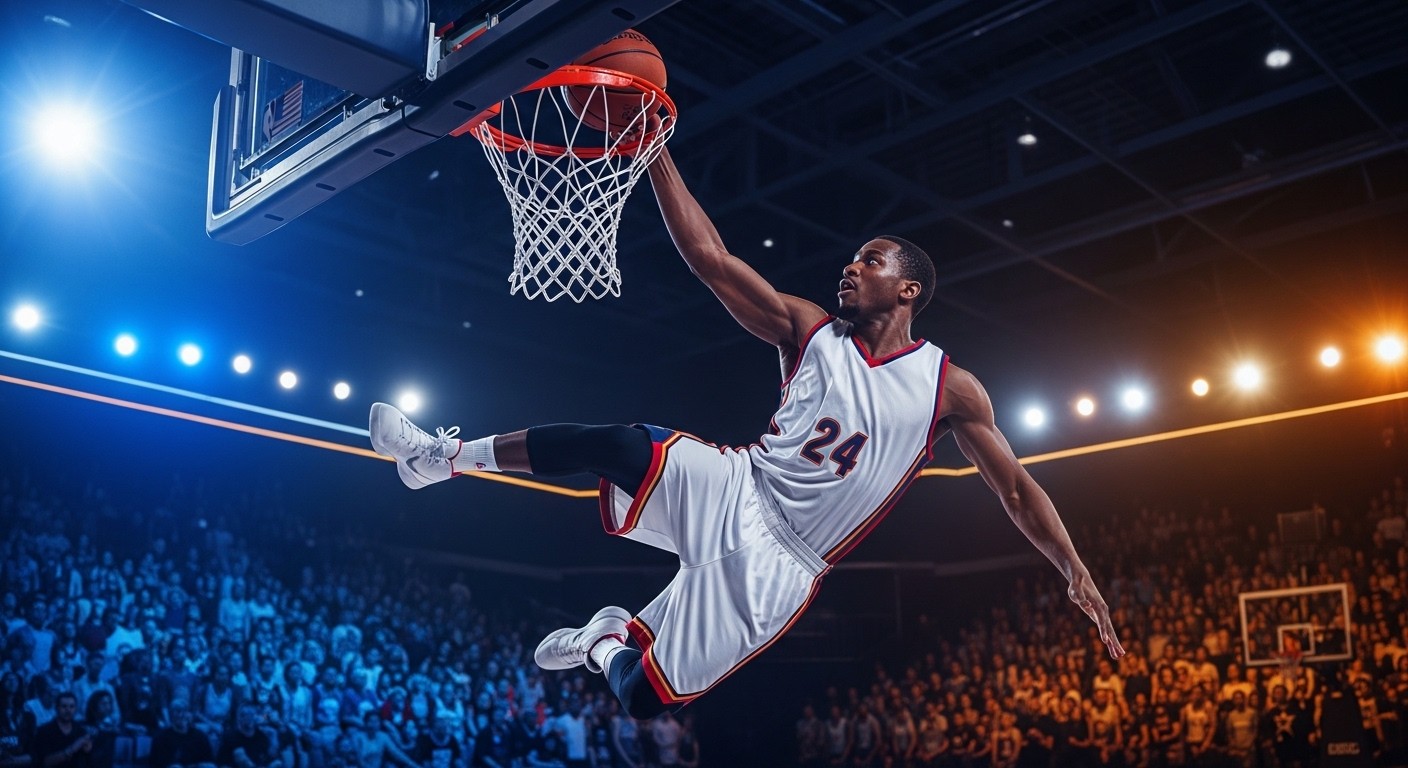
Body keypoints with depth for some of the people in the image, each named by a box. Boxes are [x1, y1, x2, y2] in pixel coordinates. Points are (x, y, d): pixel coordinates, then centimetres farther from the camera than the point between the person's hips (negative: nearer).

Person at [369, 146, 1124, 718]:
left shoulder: (949, 386, -2)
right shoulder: (810, 331, 3)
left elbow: (1015, 486, 1)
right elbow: (710, 258, -5)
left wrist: (1076, 573, -10)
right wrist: (656, 155, -13)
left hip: (780, 559, -2)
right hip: (731, 490, 2)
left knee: (647, 696, -4)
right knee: (611, 443, -25)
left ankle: (604, 646, 31)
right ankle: (447, 456, -4)